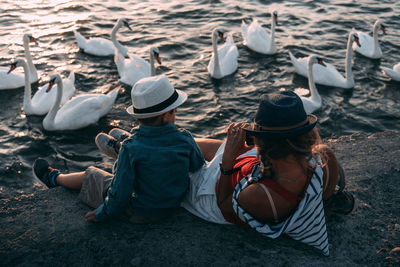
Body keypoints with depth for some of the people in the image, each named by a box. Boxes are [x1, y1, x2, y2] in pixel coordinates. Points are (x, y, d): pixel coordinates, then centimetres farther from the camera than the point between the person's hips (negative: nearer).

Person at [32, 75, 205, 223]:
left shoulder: (131, 148, -27)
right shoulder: (184, 139, -17)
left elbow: (120, 193, -23)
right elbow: (198, 166, 2)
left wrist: (102, 215, -6)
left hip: (141, 212, -4)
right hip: (174, 205, 4)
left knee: (91, 175, 19)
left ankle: (54, 178, 48)